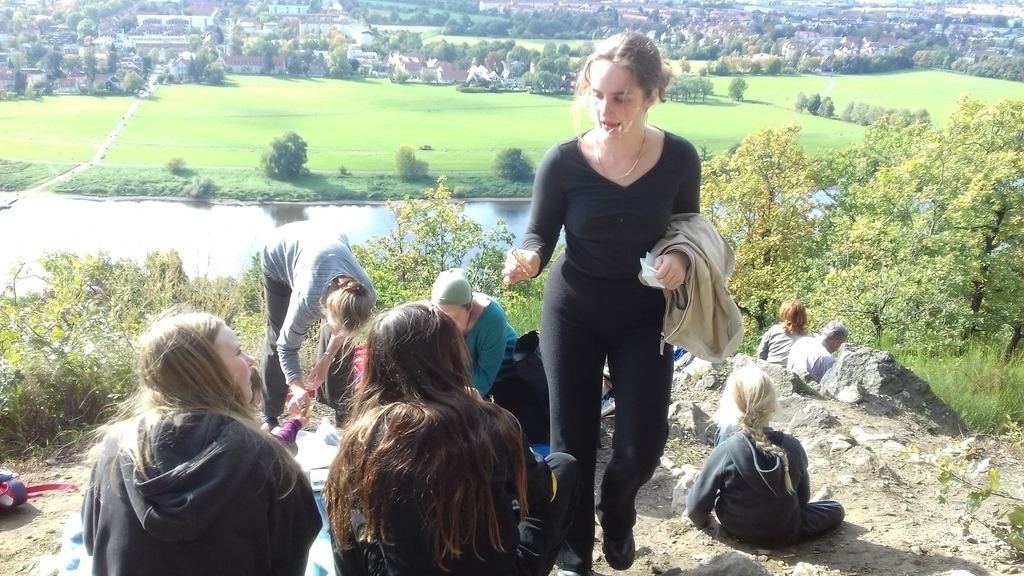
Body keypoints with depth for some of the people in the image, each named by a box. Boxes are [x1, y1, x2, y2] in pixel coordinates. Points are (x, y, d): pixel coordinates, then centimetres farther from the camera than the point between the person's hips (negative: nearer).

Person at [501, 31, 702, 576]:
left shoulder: (679, 157, -14)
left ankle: (615, 513, 42)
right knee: (572, 440, 5)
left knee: (642, 444, 5)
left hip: (644, 314, 1)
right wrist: (526, 258, -31)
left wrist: (680, 258, -20)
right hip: (573, 312, -1)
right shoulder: (562, 160, -18)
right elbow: (540, 234, -8)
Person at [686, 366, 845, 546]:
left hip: (738, 530, -1)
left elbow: (697, 504, -17)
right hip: (785, 533, 1)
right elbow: (803, 497, -2)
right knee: (836, 509, 21)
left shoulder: (725, 452, -28)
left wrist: (700, 519, 6)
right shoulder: (792, 447, -21)